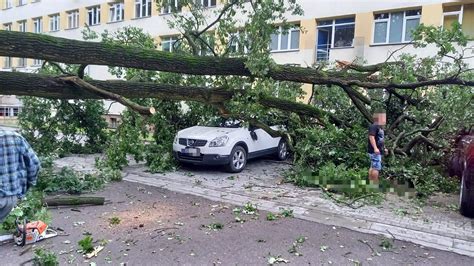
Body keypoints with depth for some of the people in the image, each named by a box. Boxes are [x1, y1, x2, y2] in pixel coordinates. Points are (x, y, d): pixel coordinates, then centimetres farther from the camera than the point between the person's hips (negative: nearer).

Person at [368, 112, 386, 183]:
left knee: (373, 167, 14)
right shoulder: (374, 126, -14)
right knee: (376, 167, -9)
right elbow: (371, 137, -24)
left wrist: (383, 148, 26)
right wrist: (375, 148, -30)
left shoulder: (380, 127, 17)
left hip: (378, 151, 11)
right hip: (375, 151, -11)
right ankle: (375, 183, -5)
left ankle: (371, 182, 21)